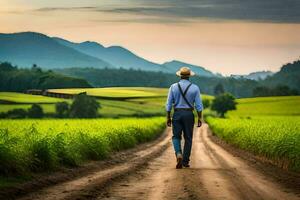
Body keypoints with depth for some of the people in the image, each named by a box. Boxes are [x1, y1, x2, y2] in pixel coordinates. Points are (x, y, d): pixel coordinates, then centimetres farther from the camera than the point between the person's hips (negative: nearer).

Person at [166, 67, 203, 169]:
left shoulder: (173, 87, -2)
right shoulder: (195, 88, -3)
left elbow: (169, 104, -2)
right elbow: (198, 105, -5)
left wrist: (168, 117, 6)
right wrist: (200, 118, 2)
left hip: (177, 114, 0)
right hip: (189, 115, 0)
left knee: (176, 137, 7)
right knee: (188, 138, 11)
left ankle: (178, 154, -20)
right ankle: (185, 161, 11)